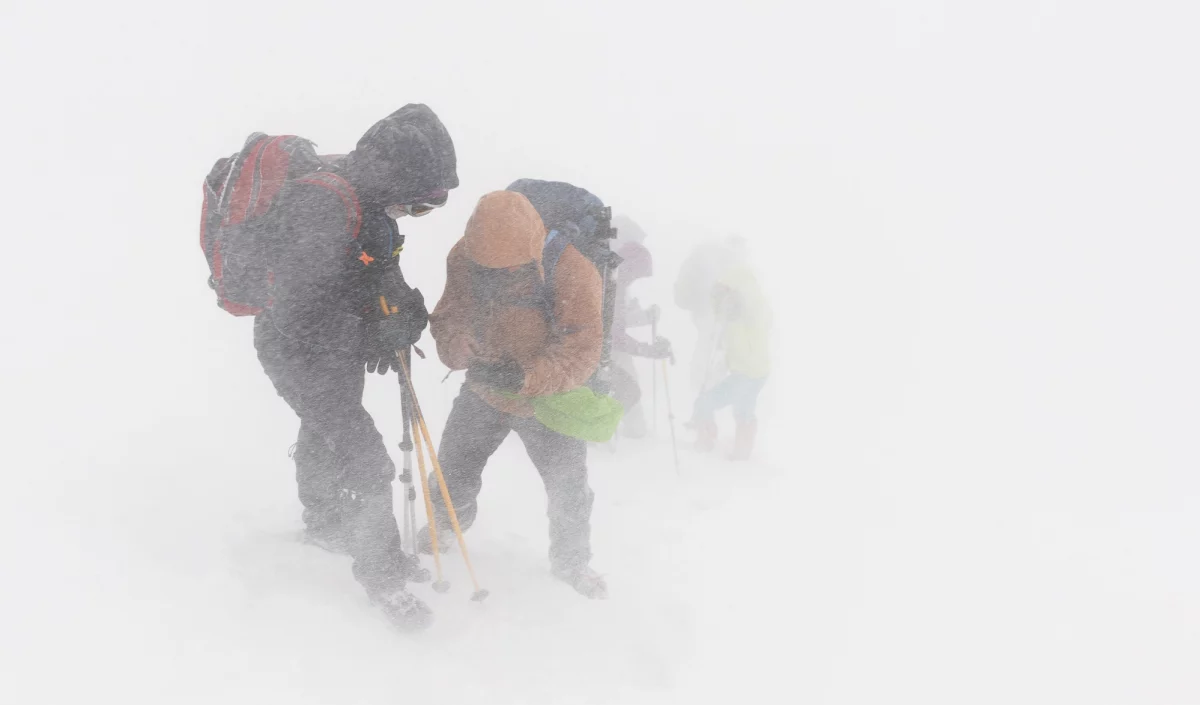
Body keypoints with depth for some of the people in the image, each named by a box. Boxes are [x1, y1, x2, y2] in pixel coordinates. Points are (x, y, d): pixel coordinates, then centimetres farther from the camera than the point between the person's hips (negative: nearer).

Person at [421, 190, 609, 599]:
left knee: (569, 491, 1)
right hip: (484, 389, 3)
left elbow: (582, 350, -34)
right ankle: (447, 521, 51)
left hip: (550, 398, -3)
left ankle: (572, 562, 32)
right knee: (453, 467, 14)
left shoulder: (571, 269, -30)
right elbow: (448, 319, -10)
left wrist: (527, 377, -49)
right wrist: (457, 346, -34)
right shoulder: (464, 258, -18)